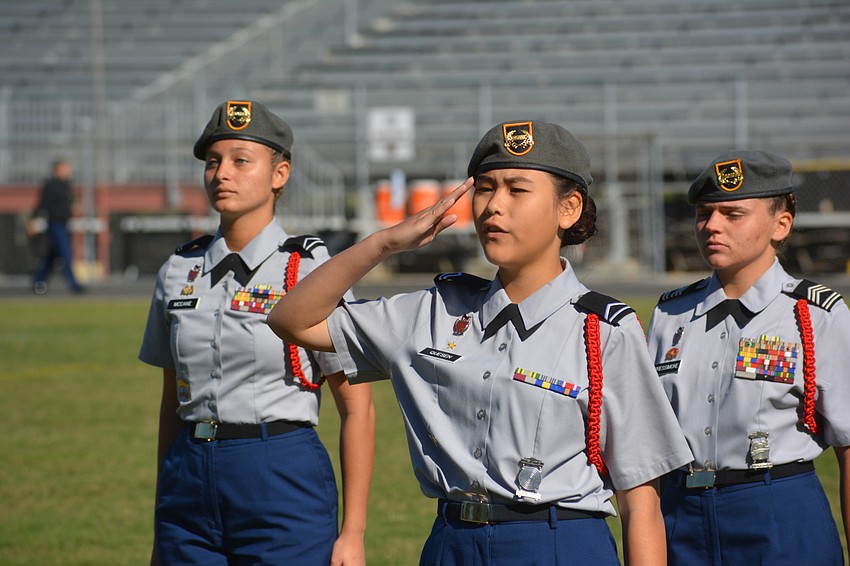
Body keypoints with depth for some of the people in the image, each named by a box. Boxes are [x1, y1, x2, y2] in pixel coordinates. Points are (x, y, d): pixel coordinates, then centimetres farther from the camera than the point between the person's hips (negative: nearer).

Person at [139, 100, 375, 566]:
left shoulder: (311, 270, -6)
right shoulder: (179, 272, 9)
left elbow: (357, 408, -6)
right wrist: (161, 527, 15)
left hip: (285, 479, -5)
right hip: (190, 479, 5)